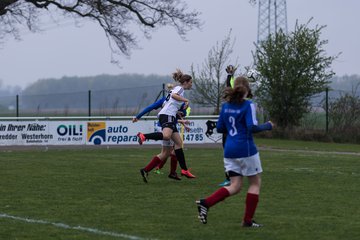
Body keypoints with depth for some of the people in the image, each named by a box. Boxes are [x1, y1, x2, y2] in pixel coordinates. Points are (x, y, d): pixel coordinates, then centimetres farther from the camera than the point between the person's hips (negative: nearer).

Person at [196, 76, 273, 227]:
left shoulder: (226, 106, 8)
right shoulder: (248, 105, -11)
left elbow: (220, 128, 13)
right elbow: (252, 127, -18)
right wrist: (267, 126, -2)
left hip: (229, 150, 6)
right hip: (245, 149, -6)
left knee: (235, 186, 10)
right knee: (255, 182, 10)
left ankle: (205, 203, -9)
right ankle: (248, 220, 10)